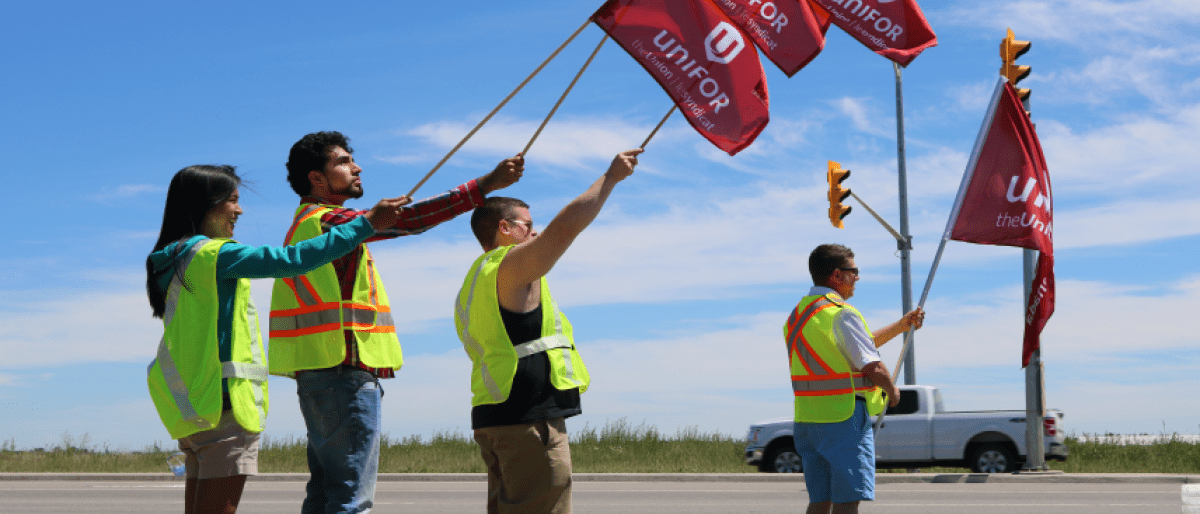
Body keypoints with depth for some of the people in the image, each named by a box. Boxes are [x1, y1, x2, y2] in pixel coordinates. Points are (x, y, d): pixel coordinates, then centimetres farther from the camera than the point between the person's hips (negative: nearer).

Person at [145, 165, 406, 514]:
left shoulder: (175, 262, 16)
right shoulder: (214, 254, -11)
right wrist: (367, 223, -14)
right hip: (225, 401, -9)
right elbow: (291, 260, -17)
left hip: (192, 403, 9)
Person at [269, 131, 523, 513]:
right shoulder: (326, 220, -12)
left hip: (320, 377, 10)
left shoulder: (307, 224, 20)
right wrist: (486, 184, -22)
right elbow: (409, 219, -21)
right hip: (345, 372, -10)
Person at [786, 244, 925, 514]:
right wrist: (892, 390, 5)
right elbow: (873, 368, -16)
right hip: (844, 419, -8)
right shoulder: (842, 314, -13)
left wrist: (901, 326, 27)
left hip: (806, 418, 8)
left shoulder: (798, 315, 16)